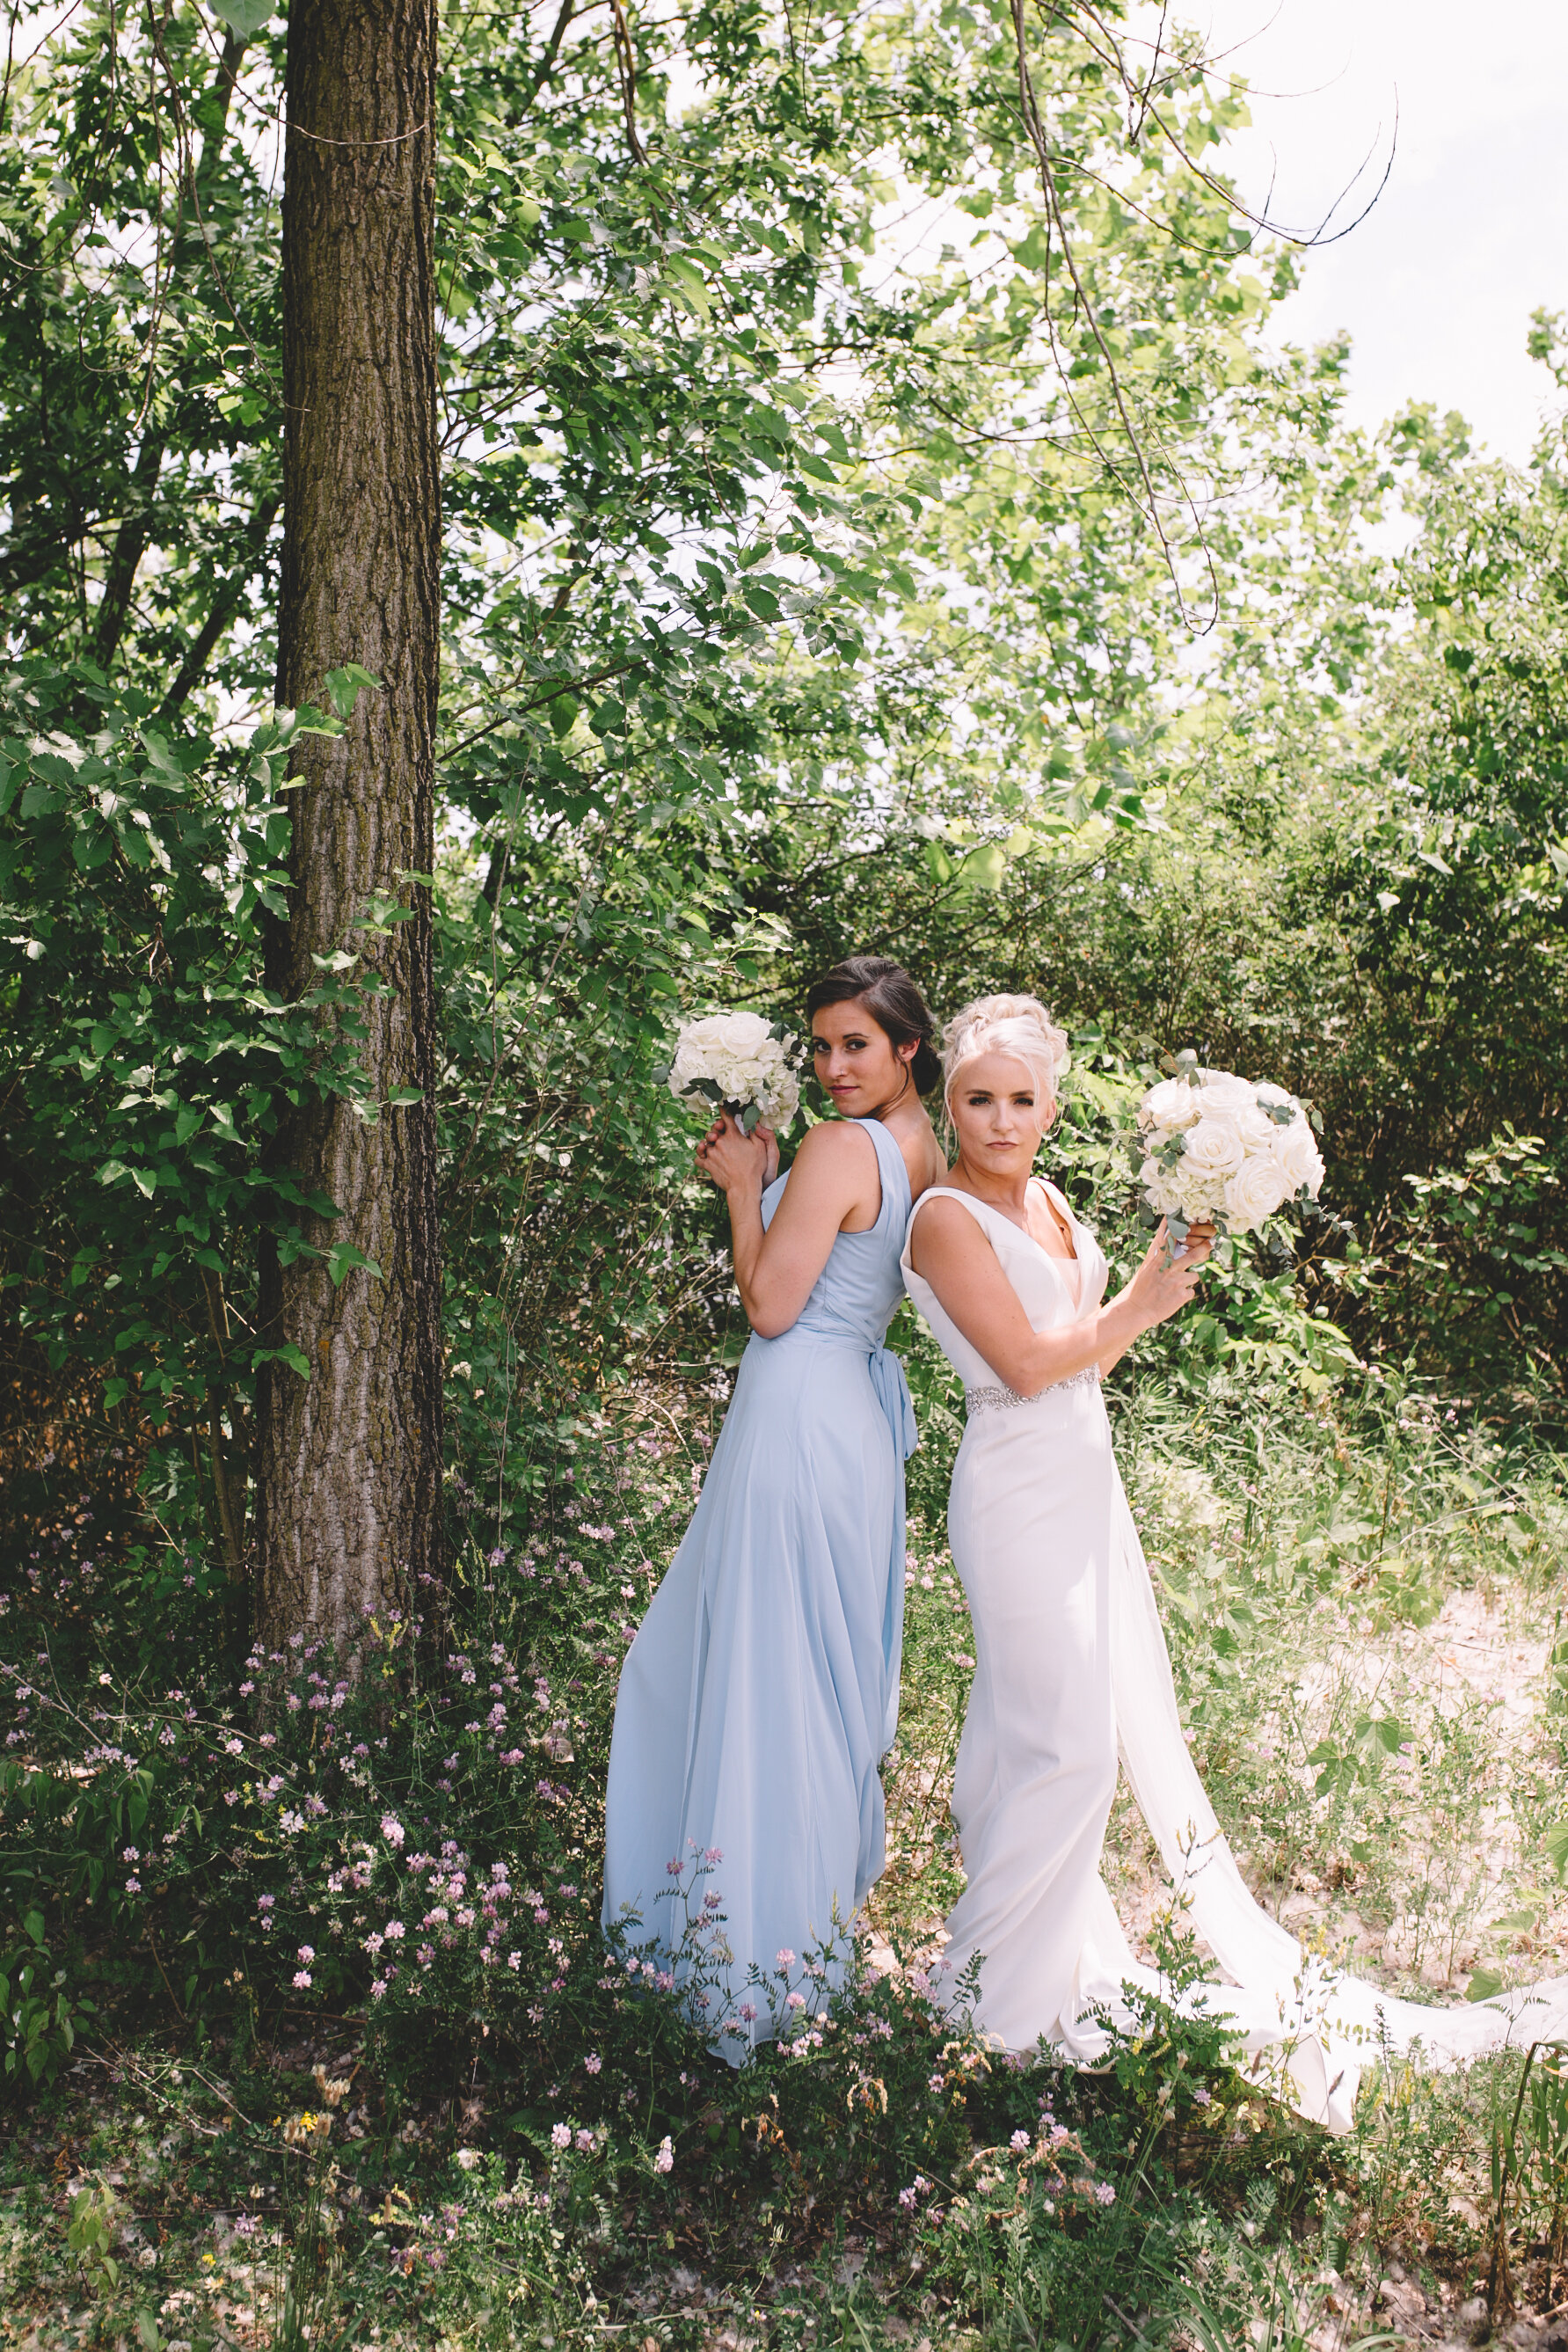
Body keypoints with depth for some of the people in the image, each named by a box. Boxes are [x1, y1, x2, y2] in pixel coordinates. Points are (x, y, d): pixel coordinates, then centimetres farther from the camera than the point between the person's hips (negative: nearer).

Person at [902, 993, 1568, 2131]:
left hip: (1087, 1484, 9)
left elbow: (1089, 1355, 12)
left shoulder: (1048, 1202, 11)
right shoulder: (947, 1217, -14)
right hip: (1019, 1496, -8)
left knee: (1140, 1719, 16)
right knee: (1060, 1740, -2)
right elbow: (1027, 1364, -20)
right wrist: (1140, 1304, -9)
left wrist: (1170, 1266, 1)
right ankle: (1000, 1988, 14)